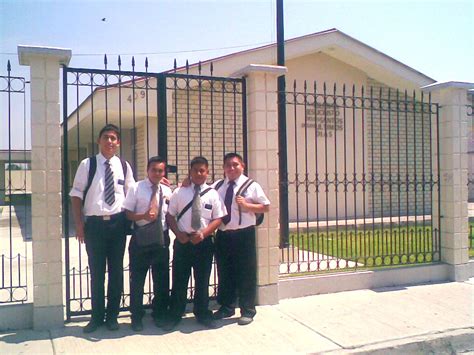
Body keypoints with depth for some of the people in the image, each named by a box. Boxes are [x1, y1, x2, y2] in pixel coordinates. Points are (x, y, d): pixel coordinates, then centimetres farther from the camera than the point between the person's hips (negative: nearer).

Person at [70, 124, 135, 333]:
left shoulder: (124, 166, 4)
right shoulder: (87, 164, -2)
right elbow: (76, 195, -1)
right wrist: (79, 224, -6)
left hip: (118, 223, 2)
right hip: (94, 223, -2)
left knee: (116, 271, 10)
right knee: (96, 272, 9)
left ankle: (112, 315, 26)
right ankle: (97, 316, 25)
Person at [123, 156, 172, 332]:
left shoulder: (167, 190, 5)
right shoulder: (136, 188, -6)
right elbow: (128, 213, -9)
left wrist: (168, 232, 1)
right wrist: (143, 216, -23)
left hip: (161, 238, 3)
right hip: (141, 237, -3)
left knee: (162, 278, 12)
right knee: (137, 278, 5)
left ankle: (159, 314, 29)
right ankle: (136, 316, 22)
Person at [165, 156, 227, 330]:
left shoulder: (213, 194, 0)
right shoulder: (179, 192, 1)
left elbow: (218, 219, -1)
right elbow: (170, 215, 3)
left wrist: (203, 233, -14)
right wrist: (178, 234, -11)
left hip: (204, 242, 1)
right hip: (183, 241, 0)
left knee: (202, 280, 12)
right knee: (179, 280, 7)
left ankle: (202, 314, 29)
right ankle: (175, 315, 22)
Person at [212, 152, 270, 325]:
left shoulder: (251, 186, -1)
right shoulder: (217, 186, 9)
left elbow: (266, 207, -1)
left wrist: (246, 205, -14)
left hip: (244, 234, -3)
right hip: (223, 235, 4)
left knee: (246, 273, 4)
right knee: (224, 272, 13)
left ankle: (247, 310, 18)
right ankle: (226, 307, 29)